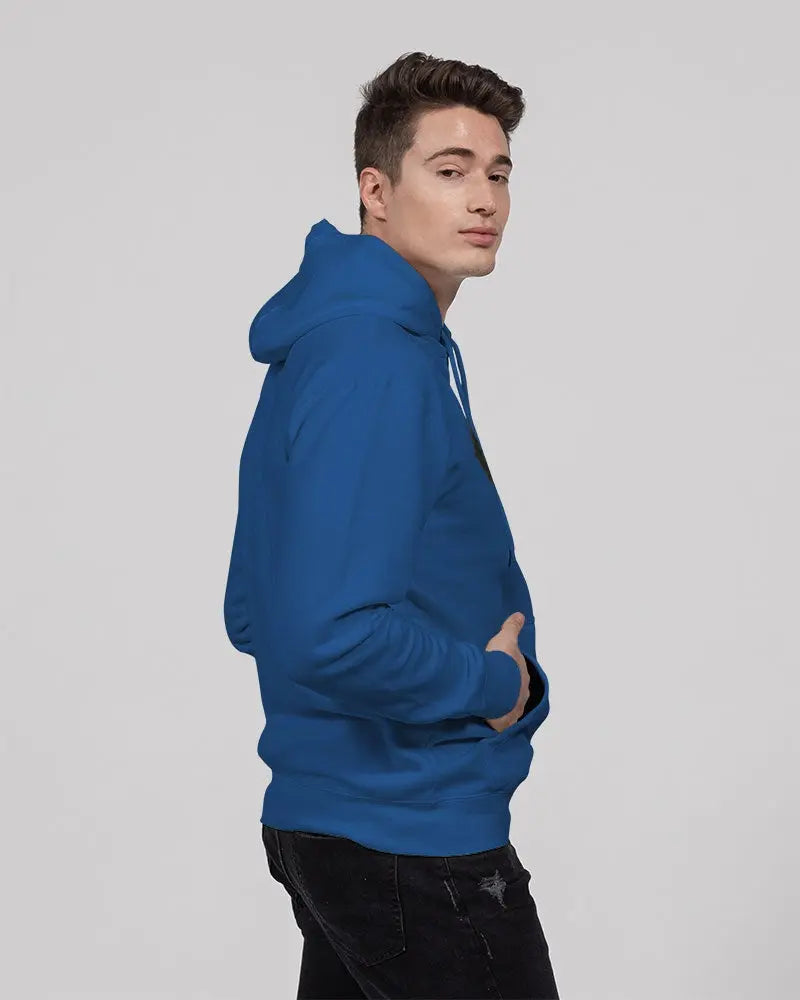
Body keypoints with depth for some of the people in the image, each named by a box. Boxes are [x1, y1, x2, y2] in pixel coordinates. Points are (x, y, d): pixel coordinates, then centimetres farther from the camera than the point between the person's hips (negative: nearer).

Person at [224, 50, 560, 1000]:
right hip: (414, 841, -10)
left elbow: (254, 615, 17)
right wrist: (491, 683, -14)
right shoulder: (377, 359, -20)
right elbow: (332, 635, -31)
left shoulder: (326, 342, 12)